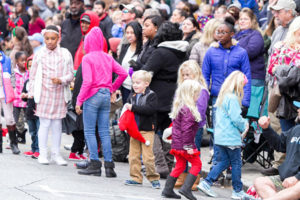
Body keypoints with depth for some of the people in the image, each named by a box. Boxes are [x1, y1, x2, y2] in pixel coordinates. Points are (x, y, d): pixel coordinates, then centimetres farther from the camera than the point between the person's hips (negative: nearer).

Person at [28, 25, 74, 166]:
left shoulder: (65, 54, 6)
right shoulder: (39, 55, 3)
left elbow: (70, 74, 6)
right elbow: (33, 76, 5)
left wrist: (61, 80, -14)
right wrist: (32, 95, 1)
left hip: (60, 93, 1)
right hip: (44, 93, -1)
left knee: (57, 124, 5)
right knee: (44, 124, -2)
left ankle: (56, 154, 13)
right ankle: (42, 154, 5)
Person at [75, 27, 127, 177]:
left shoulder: (87, 58, -8)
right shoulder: (108, 58, 9)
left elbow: (87, 81, -17)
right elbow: (123, 73, 6)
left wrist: (79, 101, -13)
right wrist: (113, 88, 17)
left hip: (93, 95, -6)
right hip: (106, 95, 6)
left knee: (89, 131, 1)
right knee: (104, 132, 8)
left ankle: (95, 164, -5)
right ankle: (109, 165, 4)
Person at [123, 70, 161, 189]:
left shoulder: (151, 95, -7)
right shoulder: (132, 96, 12)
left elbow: (150, 109, -22)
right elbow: (127, 108, 17)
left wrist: (133, 107, -23)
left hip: (147, 130, -6)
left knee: (148, 156, -7)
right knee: (133, 155, 7)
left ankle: (153, 178, 4)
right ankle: (136, 178, 15)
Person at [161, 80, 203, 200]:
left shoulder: (178, 107, 12)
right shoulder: (188, 110, -19)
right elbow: (186, 129, -23)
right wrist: (188, 146, -21)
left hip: (176, 144, 9)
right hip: (184, 144, -9)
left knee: (180, 166, 16)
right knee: (197, 164, 2)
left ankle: (167, 190, 16)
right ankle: (186, 188, -5)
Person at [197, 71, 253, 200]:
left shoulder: (222, 97, 13)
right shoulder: (233, 98, -16)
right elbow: (236, 118, -21)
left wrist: (243, 122, 16)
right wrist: (244, 126, -1)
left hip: (219, 136, 8)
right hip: (231, 138, -8)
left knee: (223, 161, 13)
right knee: (236, 163, 2)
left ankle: (206, 183, 3)